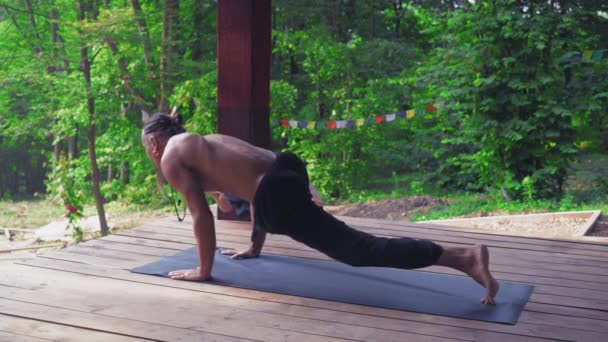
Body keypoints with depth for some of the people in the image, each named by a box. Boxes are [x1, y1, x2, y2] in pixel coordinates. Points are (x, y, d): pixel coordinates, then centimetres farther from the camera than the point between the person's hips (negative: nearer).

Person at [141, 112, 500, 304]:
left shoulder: (171, 158, 8)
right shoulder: (205, 139, 32)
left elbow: (201, 214, 0)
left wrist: (203, 270, 10)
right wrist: (255, 247, 42)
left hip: (280, 196, -9)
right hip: (287, 166, 9)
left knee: (361, 250, -12)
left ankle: (464, 256, -23)